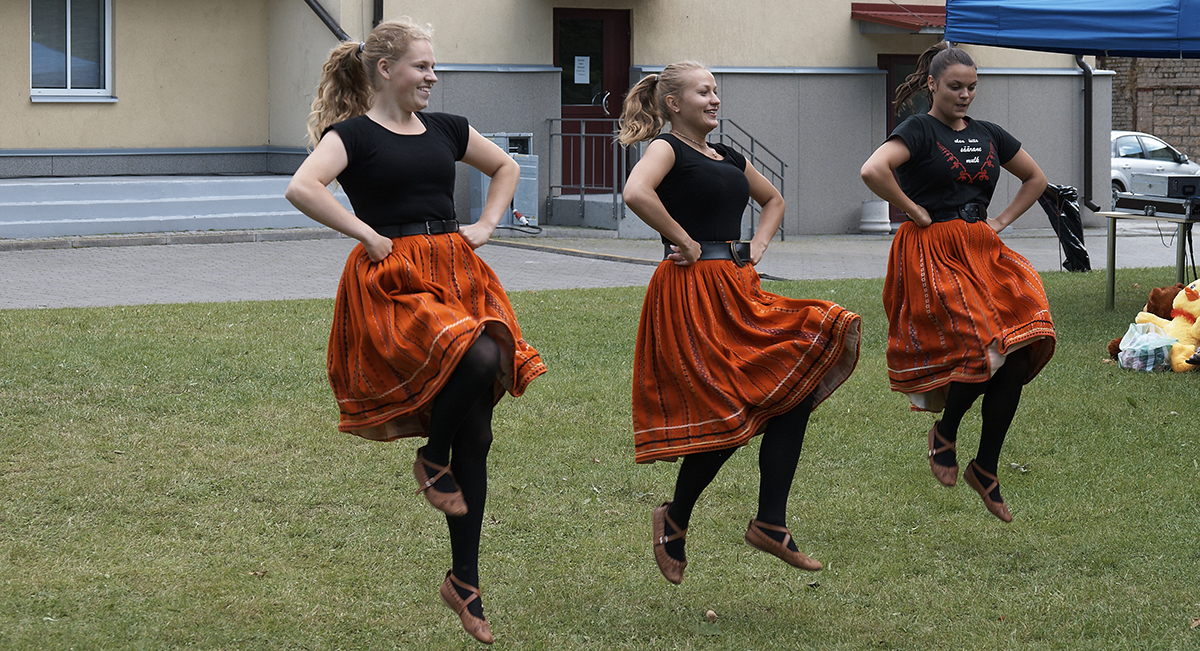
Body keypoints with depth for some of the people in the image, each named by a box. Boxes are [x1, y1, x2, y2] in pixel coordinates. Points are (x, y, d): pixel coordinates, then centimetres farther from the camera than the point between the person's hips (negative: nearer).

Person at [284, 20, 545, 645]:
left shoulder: (444, 129, 14)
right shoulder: (353, 133, -3)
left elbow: (505, 166, 31)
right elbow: (301, 188, -21)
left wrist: (486, 223, 16)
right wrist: (368, 235, -17)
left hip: (457, 273, 6)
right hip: (392, 282, -6)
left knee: (475, 436, 2)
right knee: (478, 355, -34)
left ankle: (465, 581, 13)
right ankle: (432, 459, -4)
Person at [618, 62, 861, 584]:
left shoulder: (729, 158, 19)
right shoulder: (667, 148, -5)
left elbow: (773, 200, 36)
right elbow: (636, 193, -27)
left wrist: (758, 244, 18)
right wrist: (683, 241, -18)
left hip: (738, 287, 8)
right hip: (692, 292, -8)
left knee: (798, 387, -4)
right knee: (725, 413, -8)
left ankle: (770, 524, -3)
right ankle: (674, 521, 12)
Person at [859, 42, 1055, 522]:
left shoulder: (987, 135, 15)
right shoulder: (919, 130, -4)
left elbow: (1035, 179, 28)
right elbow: (873, 171, -23)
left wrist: (1002, 219, 14)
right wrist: (914, 211, -13)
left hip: (982, 250, 6)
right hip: (933, 256, -6)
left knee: (1017, 354, -8)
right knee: (982, 346, -21)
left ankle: (986, 469, 5)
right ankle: (945, 432, 8)